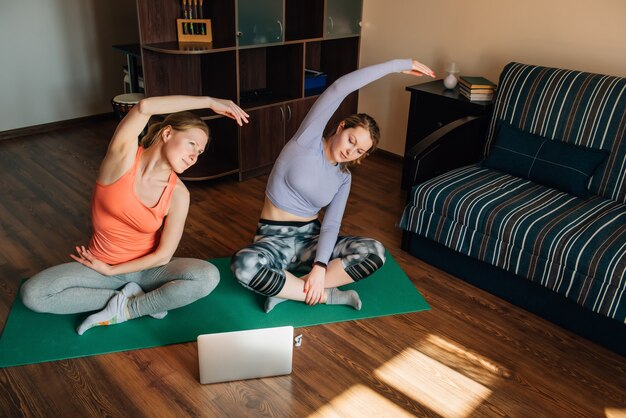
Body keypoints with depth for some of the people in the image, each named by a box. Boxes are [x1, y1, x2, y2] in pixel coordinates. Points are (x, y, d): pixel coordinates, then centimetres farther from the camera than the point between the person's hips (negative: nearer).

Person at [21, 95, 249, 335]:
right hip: (102, 265, 0)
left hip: (147, 268, 1)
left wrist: (111, 271, -11)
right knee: (32, 294, -22)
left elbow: (164, 255, -12)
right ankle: (126, 298, -11)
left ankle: (124, 311, -13)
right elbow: (143, 107, -36)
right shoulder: (124, 157, -17)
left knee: (208, 276, -27)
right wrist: (209, 102, -31)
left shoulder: (178, 194, -14)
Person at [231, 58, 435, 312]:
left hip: (310, 237, 4)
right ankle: (328, 296, -23)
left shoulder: (343, 178, 4)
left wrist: (320, 266, -26)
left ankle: (288, 289, -21)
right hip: (274, 238, -4)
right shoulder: (308, 141, -10)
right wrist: (399, 65, -18)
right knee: (243, 265, -39)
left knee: (375, 252, -21)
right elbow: (339, 89, -21)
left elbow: (331, 225, -7)